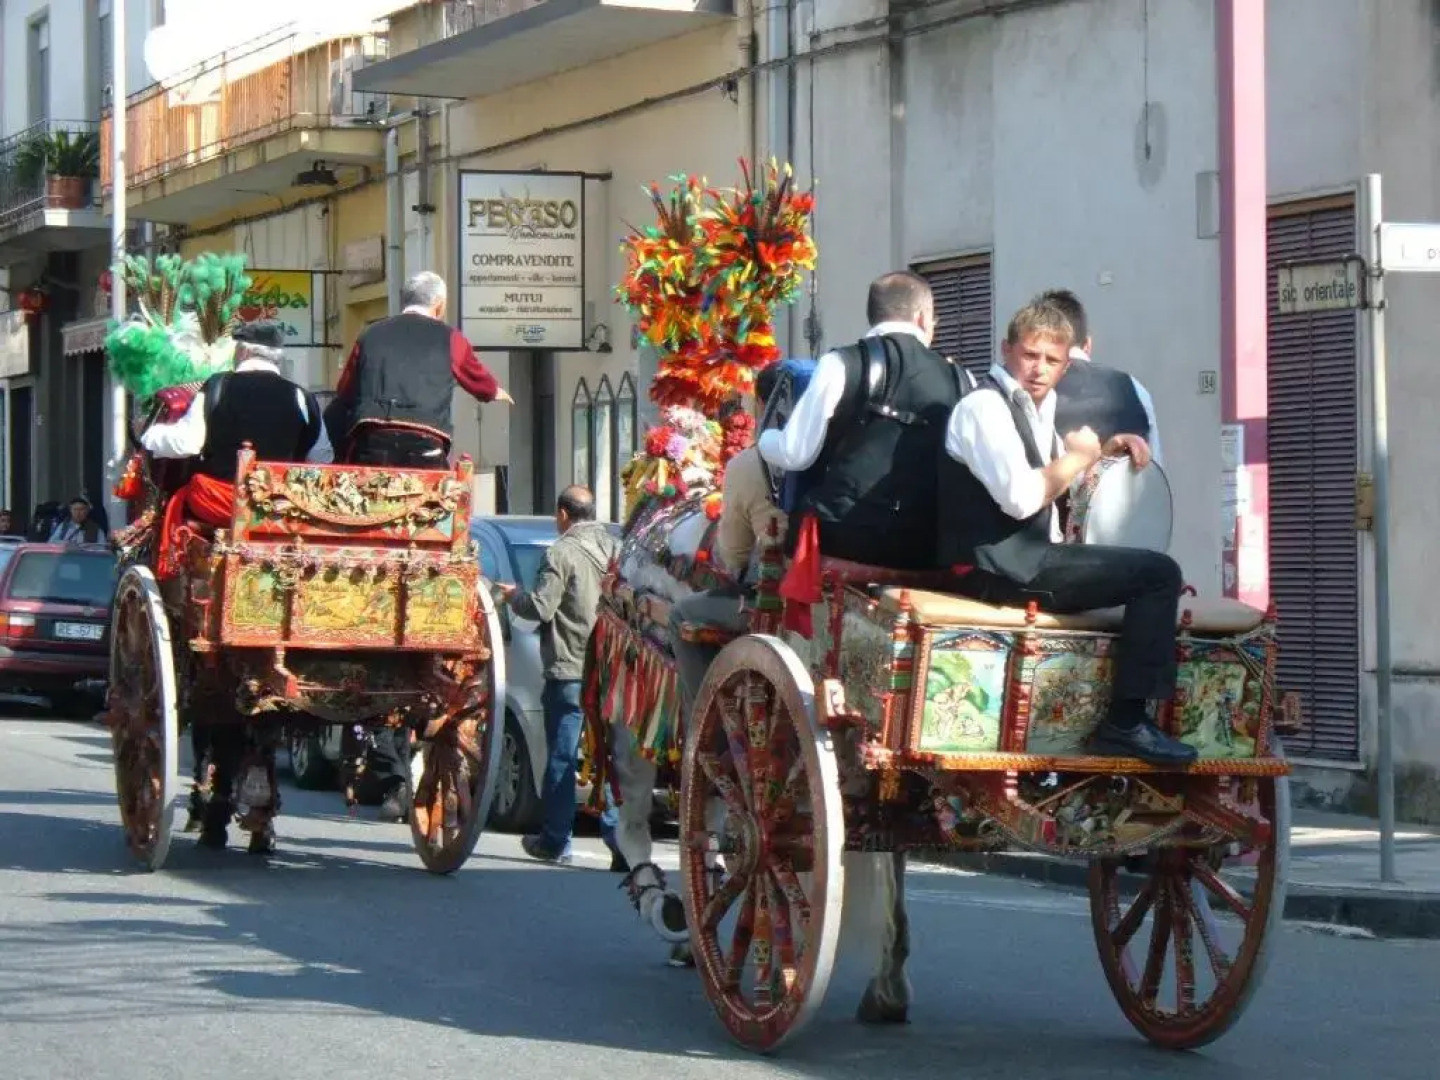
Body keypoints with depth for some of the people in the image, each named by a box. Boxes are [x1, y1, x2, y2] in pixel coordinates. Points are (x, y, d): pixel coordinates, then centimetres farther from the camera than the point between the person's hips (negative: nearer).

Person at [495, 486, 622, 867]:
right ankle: (621, 840, -1)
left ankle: (555, 840, 10)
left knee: (562, 756, 3)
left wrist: (514, 597, 6)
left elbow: (542, 608, -14)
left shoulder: (562, 553, -11)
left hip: (570, 670, -5)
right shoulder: (615, 547, 6)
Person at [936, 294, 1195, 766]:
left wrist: (1106, 448, 14)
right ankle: (1126, 723, -15)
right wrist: (1078, 457, -11)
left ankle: (1127, 715, 21)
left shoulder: (1036, 406, 16)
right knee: (1158, 573, -14)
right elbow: (1020, 498, -27)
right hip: (998, 565, -11)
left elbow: (1048, 474, 32)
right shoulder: (984, 406, -15)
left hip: (1023, 558, 11)